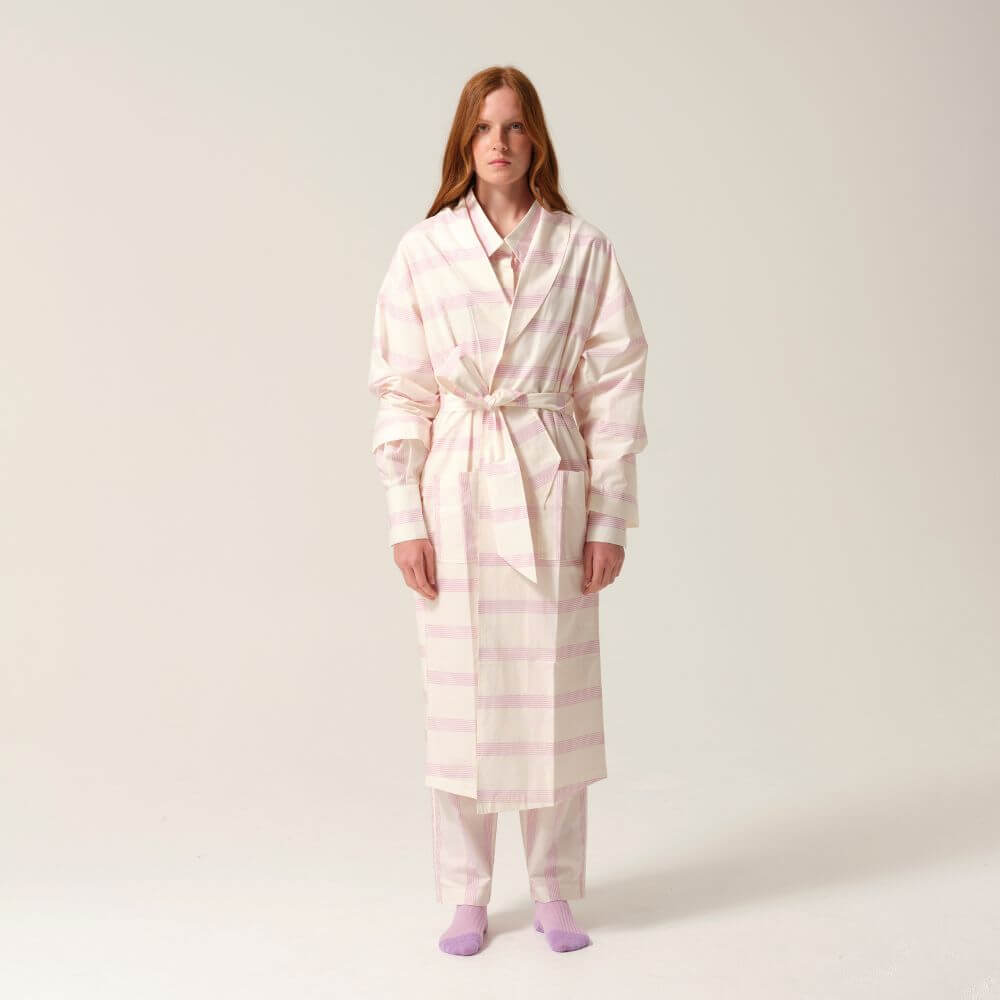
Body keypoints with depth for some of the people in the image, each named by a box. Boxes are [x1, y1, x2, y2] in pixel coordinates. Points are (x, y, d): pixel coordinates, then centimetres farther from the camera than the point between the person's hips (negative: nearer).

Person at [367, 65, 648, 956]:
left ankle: (555, 891, 23)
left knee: (555, 691, 5)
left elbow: (614, 389, 2)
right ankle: (467, 897, 21)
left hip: (552, 490, 0)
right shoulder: (423, 252, 1)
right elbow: (400, 392, 2)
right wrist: (406, 517, -3)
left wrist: (610, 517, -1)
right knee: (461, 691, 5)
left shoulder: (584, 252, 2)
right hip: (456, 492, 0)